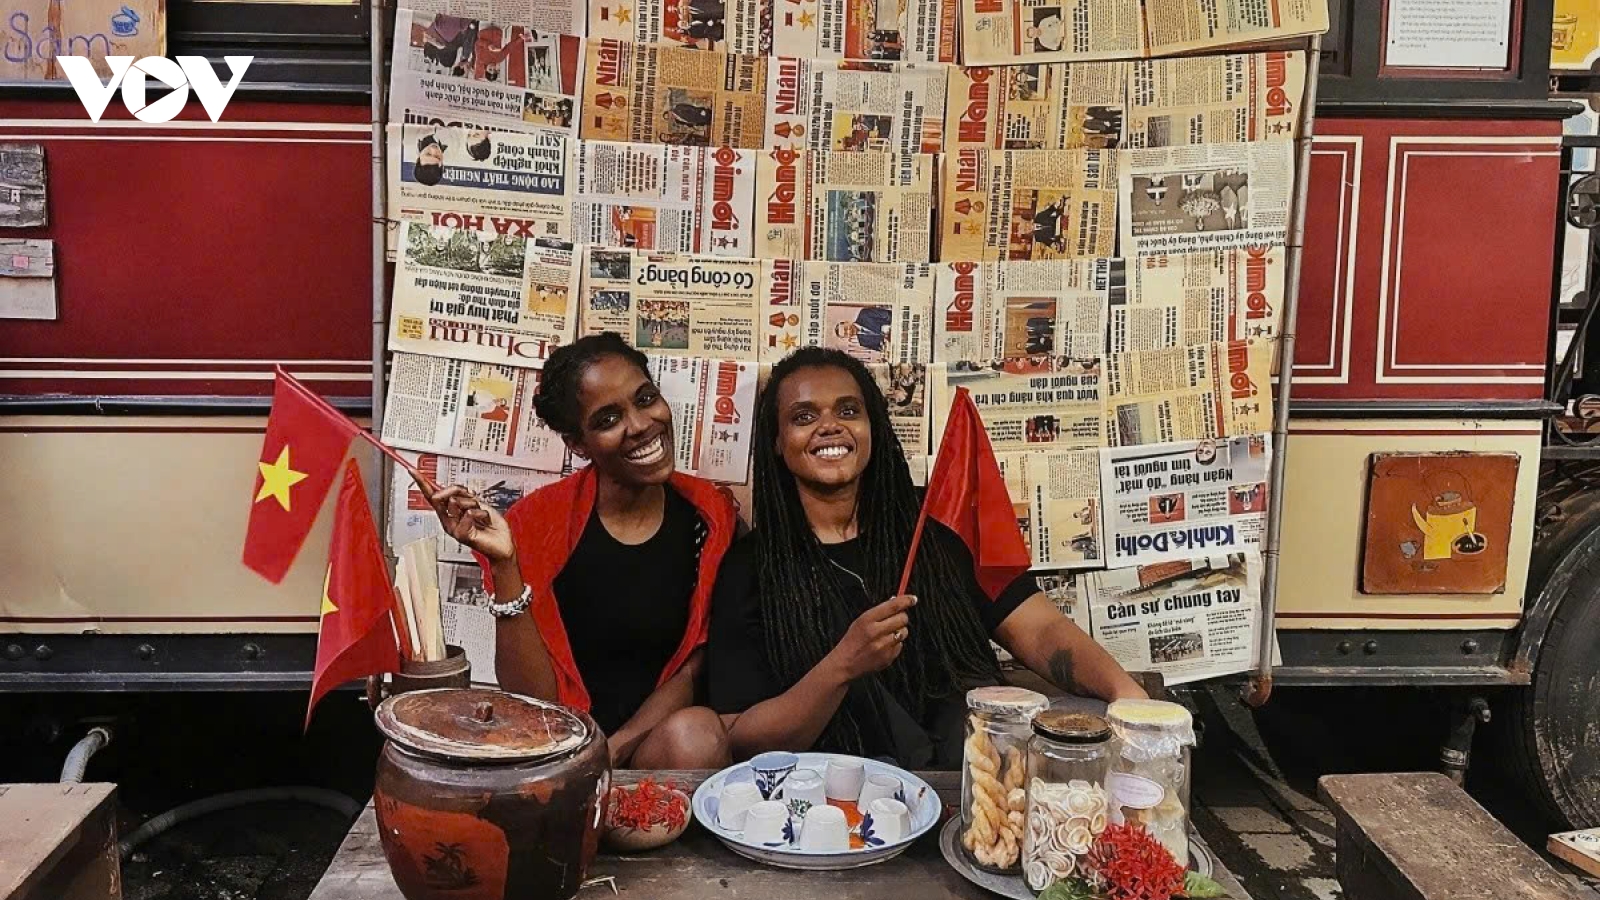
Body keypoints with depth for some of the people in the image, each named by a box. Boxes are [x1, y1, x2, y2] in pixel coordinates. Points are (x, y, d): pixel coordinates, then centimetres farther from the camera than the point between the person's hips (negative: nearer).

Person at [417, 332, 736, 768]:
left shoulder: (708, 514, -1)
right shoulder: (542, 520, -6)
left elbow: (695, 670, 1)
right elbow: (533, 702, -9)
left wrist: (613, 751, -14)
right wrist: (503, 565, -21)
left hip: (670, 750, 3)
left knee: (697, 733, -29)